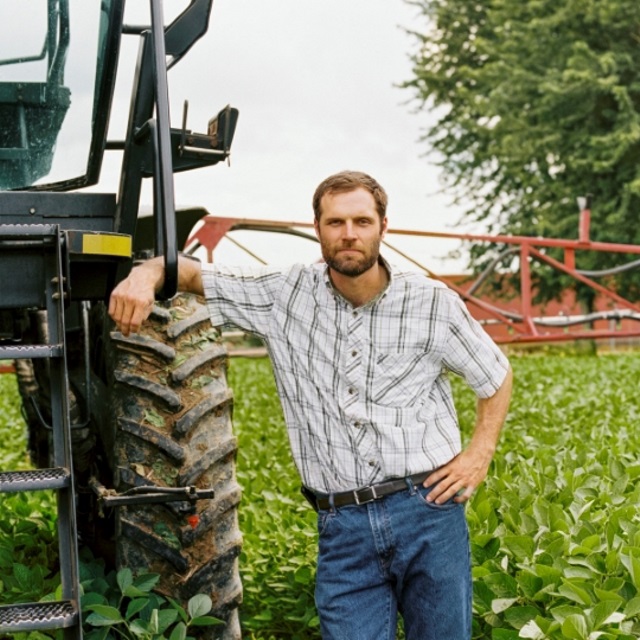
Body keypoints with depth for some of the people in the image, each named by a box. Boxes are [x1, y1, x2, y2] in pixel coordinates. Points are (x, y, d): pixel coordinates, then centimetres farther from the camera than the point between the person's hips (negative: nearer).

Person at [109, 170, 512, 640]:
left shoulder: (433, 303, 0)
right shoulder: (286, 296, 2)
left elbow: (497, 376, 14)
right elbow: (191, 273, 6)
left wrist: (480, 453, 2)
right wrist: (147, 275, -16)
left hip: (428, 512, 0)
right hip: (343, 526, 0)